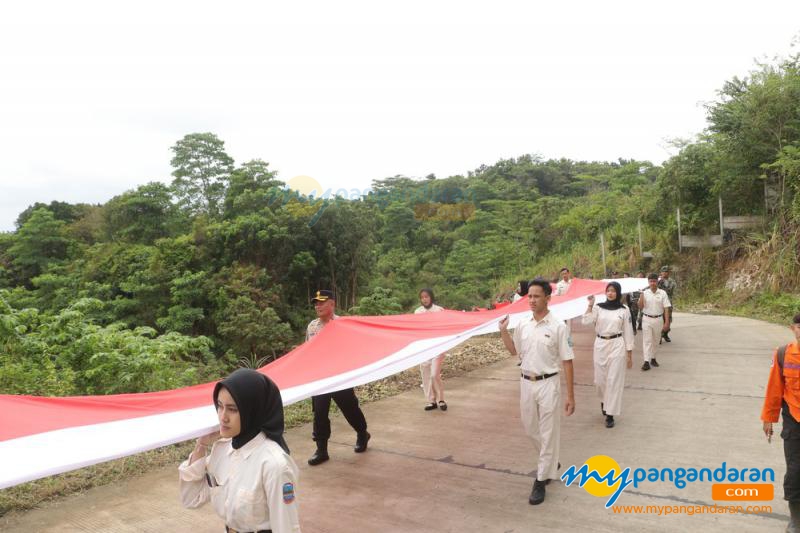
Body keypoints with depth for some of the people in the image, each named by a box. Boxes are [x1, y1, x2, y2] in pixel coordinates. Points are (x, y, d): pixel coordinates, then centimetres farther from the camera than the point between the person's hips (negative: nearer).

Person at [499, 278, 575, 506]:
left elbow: (567, 361, -9)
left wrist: (570, 396, -10)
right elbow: (514, 351, 18)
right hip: (526, 383, 5)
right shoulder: (523, 325, 2)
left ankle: (541, 481, 13)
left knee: (547, 433, 2)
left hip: (548, 384, -5)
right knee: (531, 429, 17)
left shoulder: (557, 326, -12)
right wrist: (503, 332, 0)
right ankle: (551, 463, 41)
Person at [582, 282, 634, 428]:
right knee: (600, 378, 10)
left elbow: (628, 332, 3)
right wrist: (590, 305, -16)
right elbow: (585, 321, -12)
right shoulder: (598, 308, 2)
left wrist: (629, 354, 3)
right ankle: (604, 400, 41)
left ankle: (610, 414, 7)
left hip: (617, 346, -2)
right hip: (600, 345, 2)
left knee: (614, 380, -1)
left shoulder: (624, 310, 0)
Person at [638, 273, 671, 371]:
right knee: (647, 340, -4)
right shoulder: (644, 293, -1)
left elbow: (666, 308, -3)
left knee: (655, 340, 13)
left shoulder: (662, 293, -3)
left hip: (658, 319, 1)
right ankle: (646, 361, -6)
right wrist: (641, 297, -19)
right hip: (647, 319, -1)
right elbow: (640, 306, -1)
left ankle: (653, 358, 29)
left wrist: (666, 322, -8)